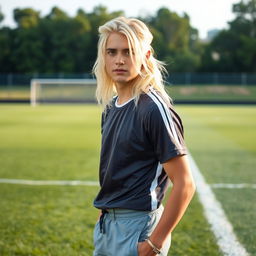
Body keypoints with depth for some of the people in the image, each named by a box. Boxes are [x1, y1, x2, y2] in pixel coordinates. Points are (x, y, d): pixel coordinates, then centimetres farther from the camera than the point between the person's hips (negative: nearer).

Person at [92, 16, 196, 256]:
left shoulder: (155, 108, -16)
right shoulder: (111, 105, 8)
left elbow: (184, 184, -18)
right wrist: (103, 210, 11)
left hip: (137, 226, -7)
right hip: (105, 224, 8)